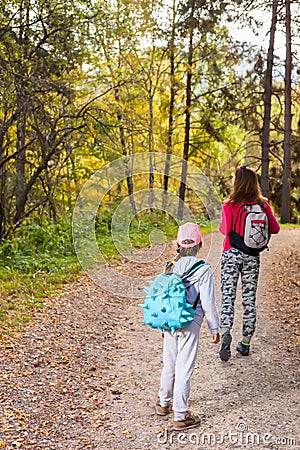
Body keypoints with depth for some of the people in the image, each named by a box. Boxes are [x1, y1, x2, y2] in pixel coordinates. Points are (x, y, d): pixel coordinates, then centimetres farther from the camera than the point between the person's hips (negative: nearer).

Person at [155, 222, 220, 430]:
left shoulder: (170, 267, 1)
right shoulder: (203, 270, -14)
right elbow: (208, 303, -12)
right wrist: (215, 328, 0)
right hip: (190, 326, -5)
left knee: (169, 365, 21)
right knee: (184, 370, 1)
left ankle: (163, 403, 38)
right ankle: (180, 416, 9)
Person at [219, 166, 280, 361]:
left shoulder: (230, 205, -9)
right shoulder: (263, 204, 1)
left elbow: (226, 229, -17)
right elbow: (275, 228, 2)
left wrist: (222, 227, 5)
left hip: (232, 253, -3)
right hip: (252, 255, 3)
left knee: (228, 295, -2)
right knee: (250, 297, 10)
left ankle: (226, 332, -25)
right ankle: (246, 343, 15)